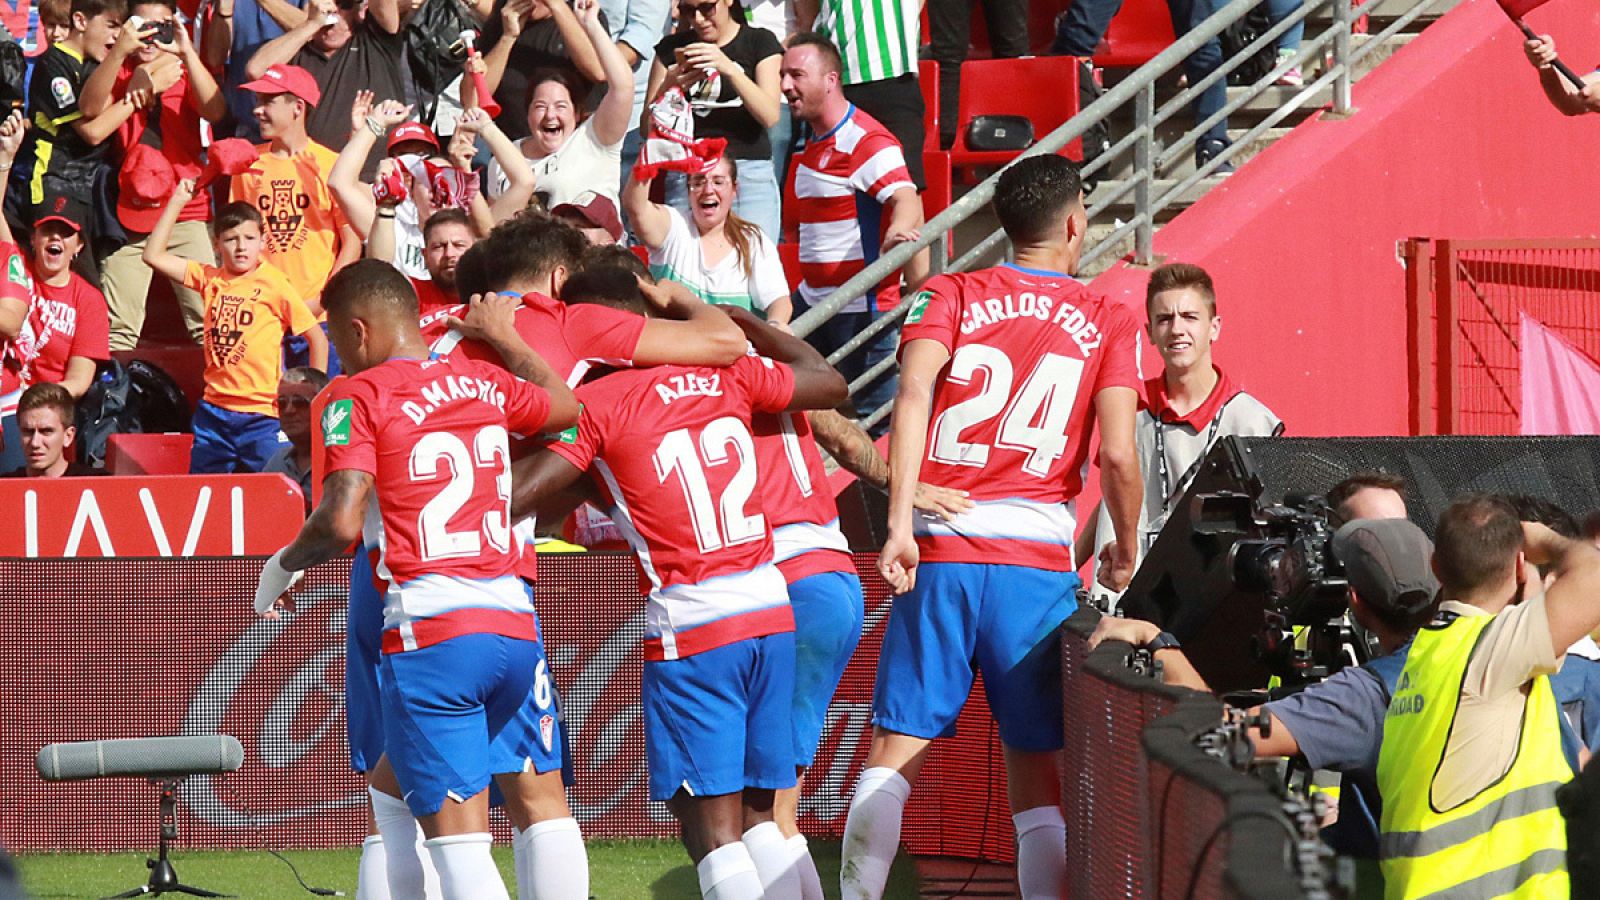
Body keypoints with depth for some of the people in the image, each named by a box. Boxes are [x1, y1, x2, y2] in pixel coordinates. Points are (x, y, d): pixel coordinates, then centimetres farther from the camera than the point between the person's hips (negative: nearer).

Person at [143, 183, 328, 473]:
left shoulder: (274, 284, -6)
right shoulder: (210, 279, 8)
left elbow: (316, 338, -1)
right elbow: (153, 255, 8)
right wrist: (177, 203, 6)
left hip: (261, 414, -5)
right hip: (214, 411, 5)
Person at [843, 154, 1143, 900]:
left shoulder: (949, 296, 9)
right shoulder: (1108, 323, 7)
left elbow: (913, 392, -10)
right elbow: (1117, 455, -4)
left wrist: (899, 522, -15)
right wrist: (1124, 555, 12)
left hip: (939, 551, 0)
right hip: (1038, 557, 0)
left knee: (895, 753, 2)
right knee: (1036, 767, 5)